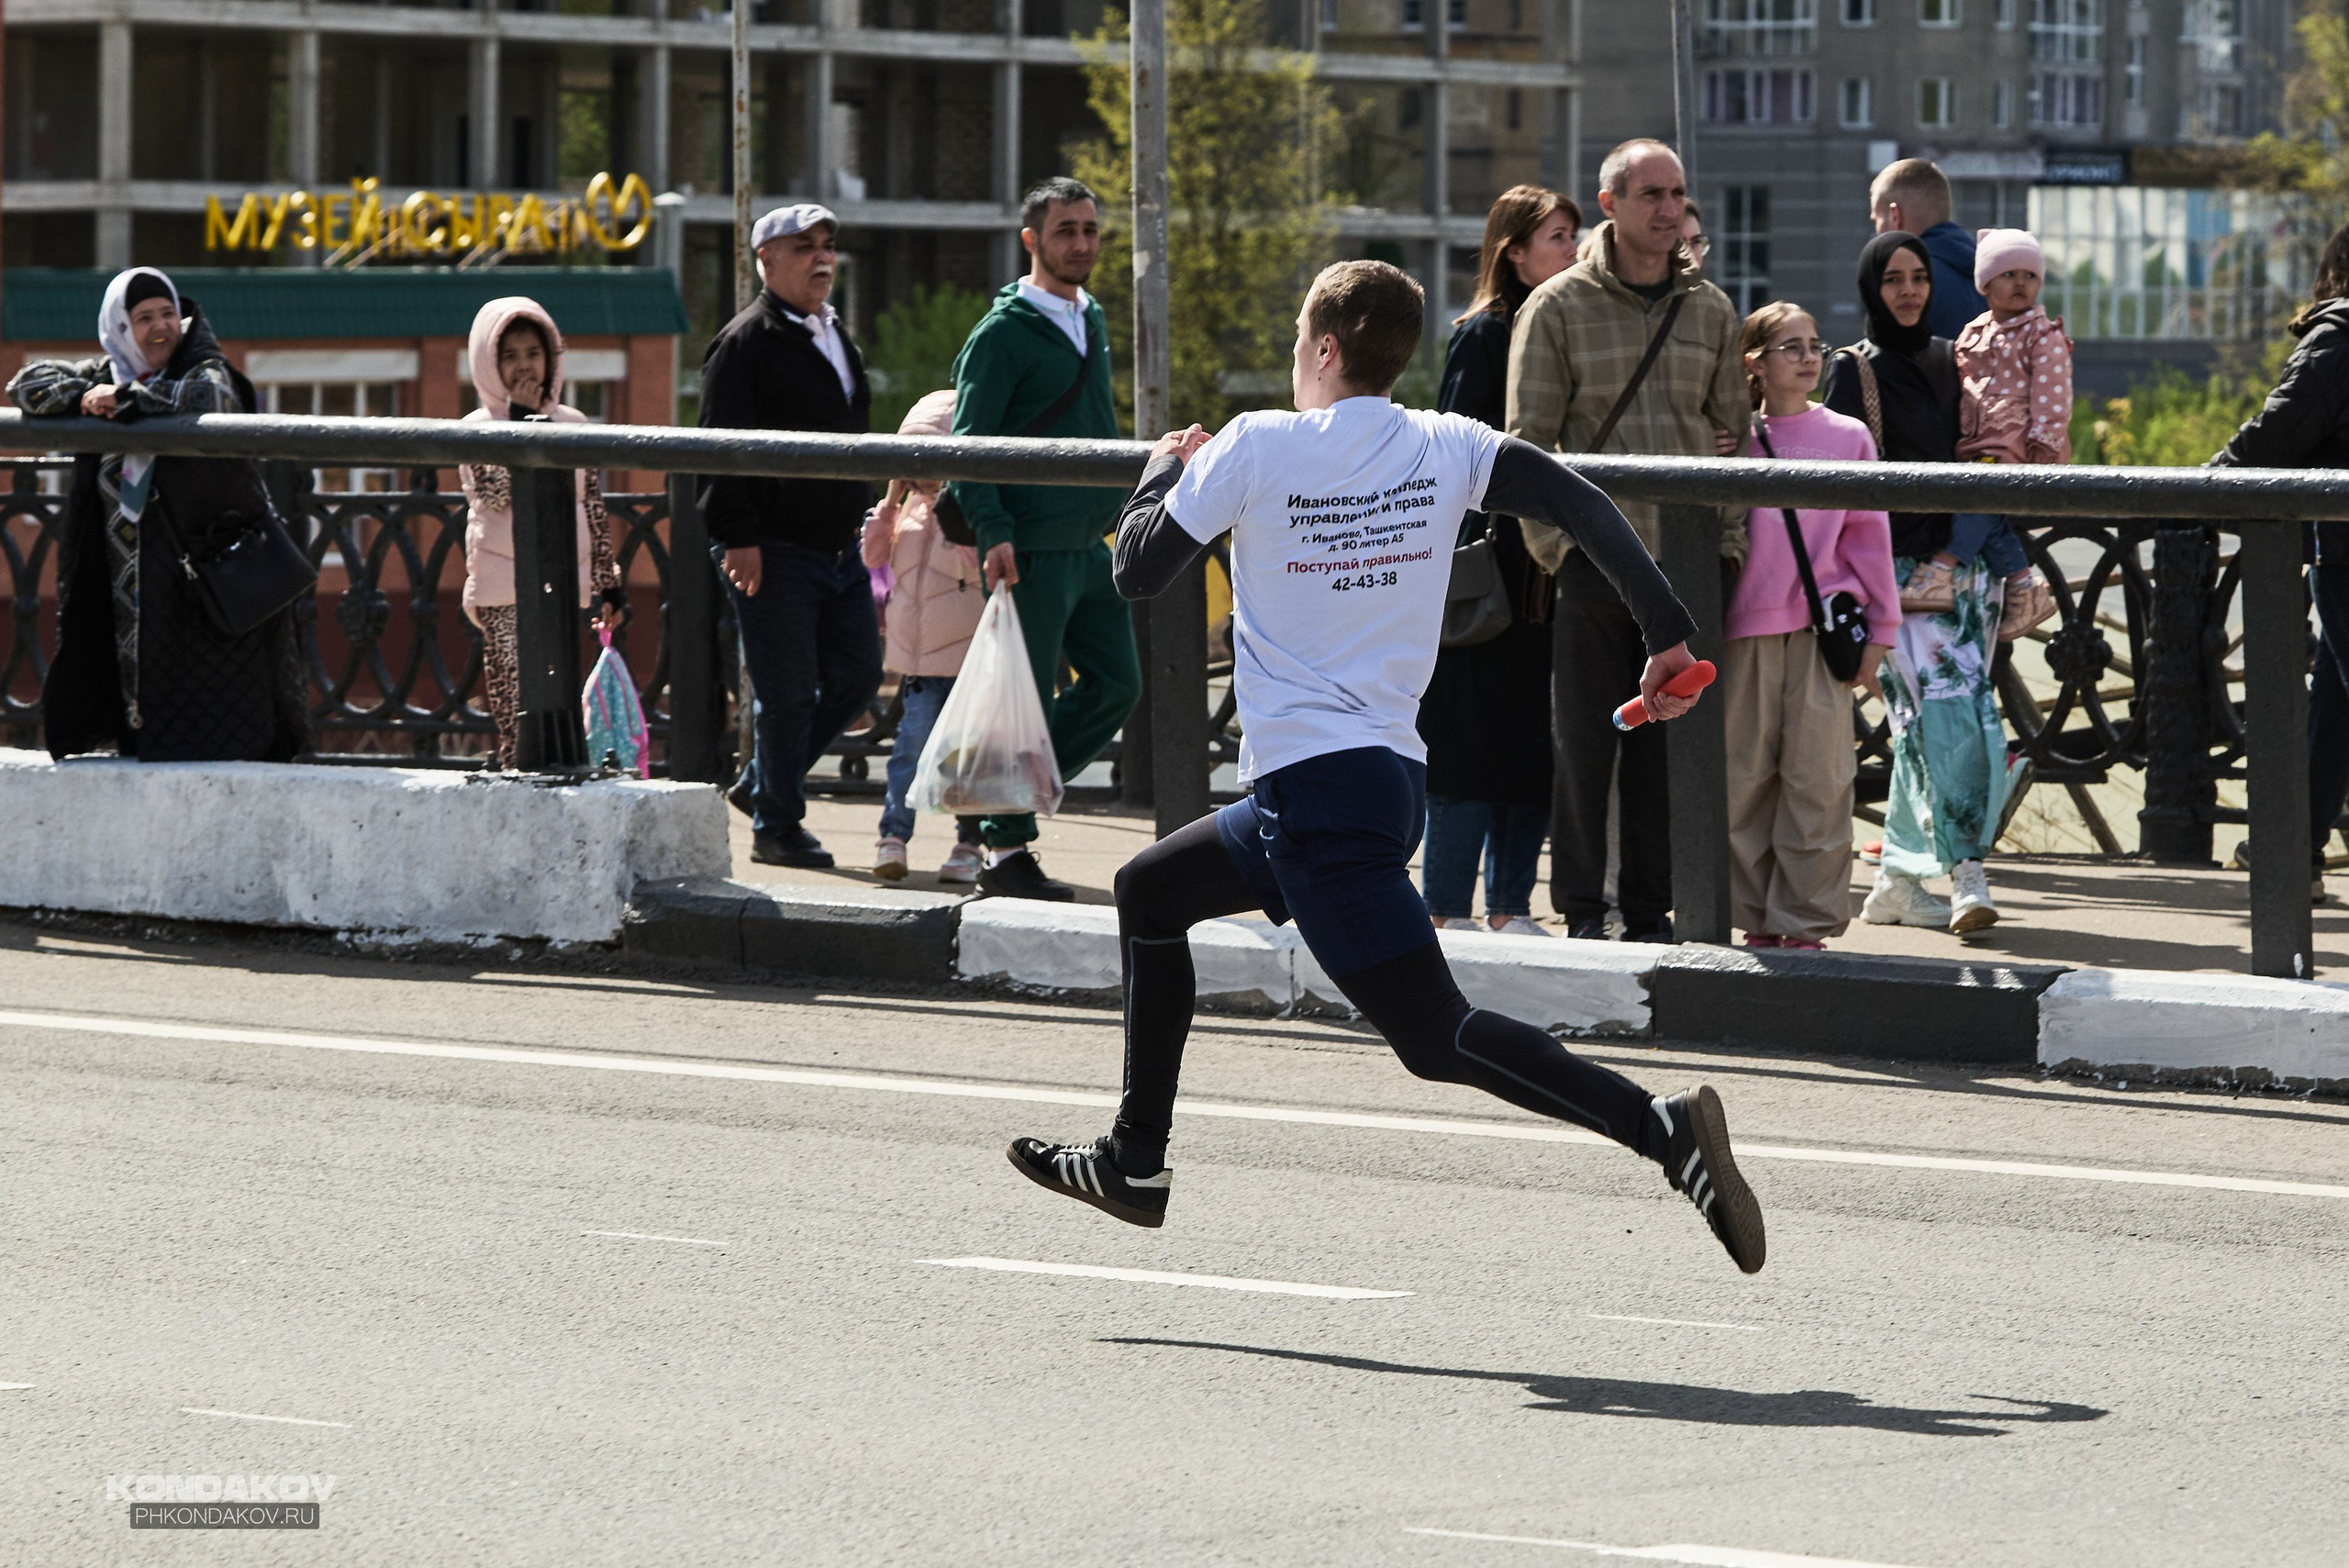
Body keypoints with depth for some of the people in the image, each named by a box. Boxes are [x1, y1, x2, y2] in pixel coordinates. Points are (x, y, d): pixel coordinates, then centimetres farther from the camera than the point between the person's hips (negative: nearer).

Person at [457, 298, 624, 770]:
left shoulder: (572, 424, 11)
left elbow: (595, 509, 14)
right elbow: (496, 492, -17)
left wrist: (608, 585, 10)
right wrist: (521, 421, -11)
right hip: (504, 591, -4)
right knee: (516, 713, -11)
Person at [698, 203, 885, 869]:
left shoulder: (837, 336, 17)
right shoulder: (746, 343, -9)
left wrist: (859, 521, 23)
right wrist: (737, 536, -19)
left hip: (839, 547, 8)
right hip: (773, 549, -8)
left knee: (856, 675, 8)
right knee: (788, 689, -5)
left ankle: (764, 783, 24)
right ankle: (776, 826, 6)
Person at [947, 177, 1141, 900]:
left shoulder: (1092, 320, 16)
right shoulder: (1003, 332, -8)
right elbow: (967, 444, -12)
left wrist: (1117, 512, 23)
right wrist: (993, 533, -21)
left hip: (1091, 543, 8)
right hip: (1032, 551, -8)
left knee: (1116, 684, 6)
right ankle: (1005, 850, 3)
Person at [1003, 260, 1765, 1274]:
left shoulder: (1255, 449, -9)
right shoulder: (1445, 448, 4)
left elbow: (1139, 572, -1)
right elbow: (1579, 506, -9)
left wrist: (1165, 472, 18)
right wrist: (1668, 632, -7)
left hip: (1314, 786, -8)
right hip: (1396, 777, 8)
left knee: (1435, 1038, -12)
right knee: (1149, 893, 26)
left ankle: (1659, 1127, -29)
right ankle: (1133, 1167, 31)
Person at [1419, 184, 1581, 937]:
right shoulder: (1483, 334, -5)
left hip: (1547, 565, 7)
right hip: (1490, 560, -7)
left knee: (1536, 740, 6)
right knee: (1476, 735, -5)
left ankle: (1509, 908, 11)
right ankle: (1449, 909, 0)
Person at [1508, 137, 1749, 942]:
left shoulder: (1709, 310, 10)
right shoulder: (1558, 308, -2)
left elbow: (1735, 432, 15)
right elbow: (1528, 439, -3)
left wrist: (1730, 543, 7)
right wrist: (1551, 544, -9)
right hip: (1596, 552, -3)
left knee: (1666, 743, 6)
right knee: (1586, 740, -1)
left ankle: (1650, 909, 14)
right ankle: (1582, 910, 7)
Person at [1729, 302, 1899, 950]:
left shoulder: (1847, 436, 7)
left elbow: (1868, 535, 8)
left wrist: (1878, 631, 6)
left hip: (1821, 629, -1)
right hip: (1746, 629, 1)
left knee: (1817, 780, -3)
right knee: (1744, 776, 2)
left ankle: (1807, 921, 2)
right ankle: (1757, 919, 10)